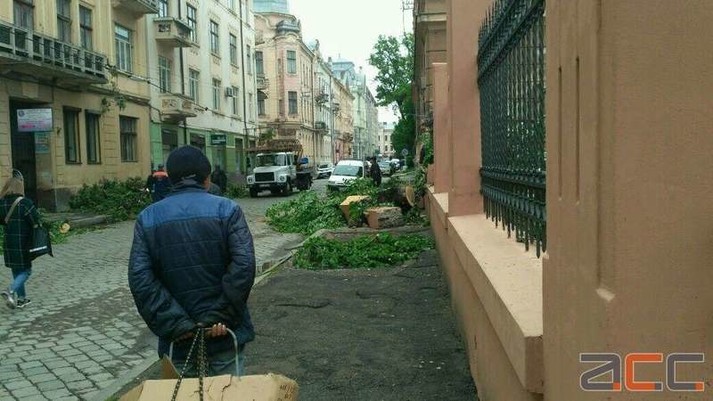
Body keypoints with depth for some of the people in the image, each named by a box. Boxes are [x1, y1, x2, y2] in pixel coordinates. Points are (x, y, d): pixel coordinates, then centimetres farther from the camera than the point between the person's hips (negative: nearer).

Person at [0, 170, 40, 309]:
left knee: (16, 271, 16)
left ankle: (22, 298, 22)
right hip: (23, 242, -6)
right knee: (26, 270, 5)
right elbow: (35, 221, -15)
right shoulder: (24, 203, -16)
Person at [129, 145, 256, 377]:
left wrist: (175, 324, -11)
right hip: (224, 335, -1)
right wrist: (220, 315, -14)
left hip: (179, 341, 2)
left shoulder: (148, 218, 1)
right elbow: (244, 264, -17)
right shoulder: (227, 210, -5)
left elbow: (139, 278, -8)